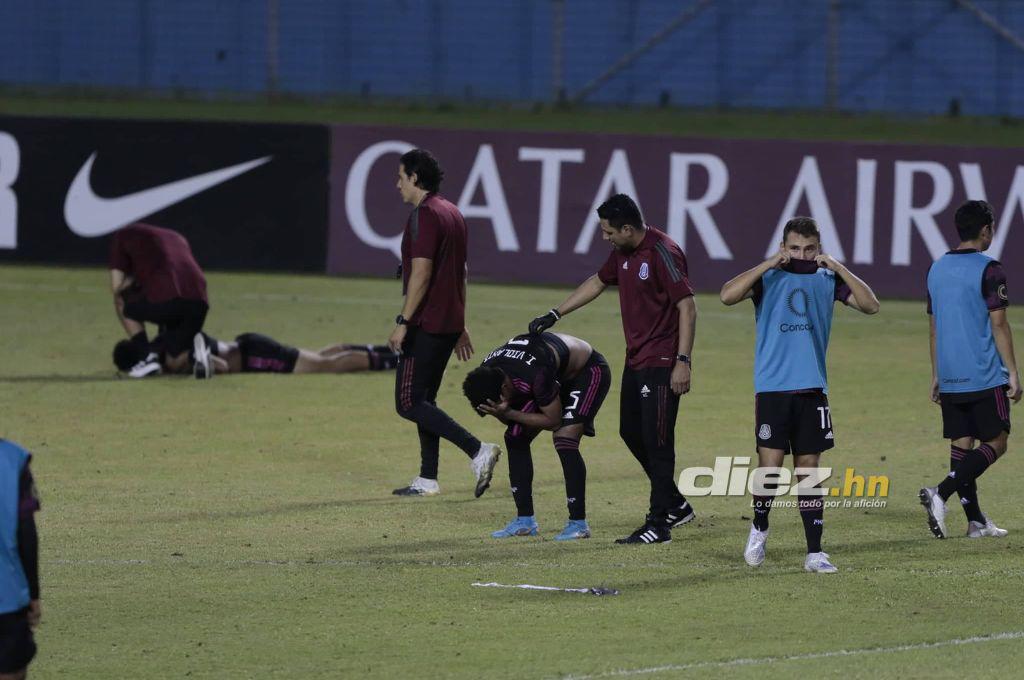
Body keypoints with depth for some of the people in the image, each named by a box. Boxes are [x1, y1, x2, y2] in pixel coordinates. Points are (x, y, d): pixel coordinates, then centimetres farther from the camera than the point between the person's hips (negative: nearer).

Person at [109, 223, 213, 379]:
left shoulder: (122, 235, 21)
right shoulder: (178, 238, 37)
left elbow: (116, 287, 13)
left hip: (163, 300, -5)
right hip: (198, 301, 5)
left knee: (121, 301, 27)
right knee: (176, 364, 22)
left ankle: (148, 357, 12)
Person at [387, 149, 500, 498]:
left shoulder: (423, 215, -14)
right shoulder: (453, 213, 16)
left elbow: (421, 274, -21)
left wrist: (403, 322, -20)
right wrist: (460, 326, 23)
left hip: (426, 325, -10)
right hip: (449, 323, 10)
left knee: (409, 402, -9)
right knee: (423, 399, 15)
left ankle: (478, 451, -19)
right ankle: (427, 479, 15)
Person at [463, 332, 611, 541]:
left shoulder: (534, 377, -42)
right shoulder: (485, 374, -17)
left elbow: (553, 420, -28)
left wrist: (509, 413, -32)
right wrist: (504, 414, -29)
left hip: (588, 372, -8)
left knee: (564, 438, -24)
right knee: (515, 436, -1)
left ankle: (578, 524, -18)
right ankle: (525, 521, 6)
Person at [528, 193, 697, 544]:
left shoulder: (663, 253, -18)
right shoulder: (622, 252, 10)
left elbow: (687, 307, -20)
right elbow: (598, 282, 27)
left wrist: (683, 361, -23)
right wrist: (554, 315, 28)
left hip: (661, 363, -10)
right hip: (636, 358, 10)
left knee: (656, 439, -8)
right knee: (631, 433, 15)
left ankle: (659, 523, -3)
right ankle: (676, 505, 28)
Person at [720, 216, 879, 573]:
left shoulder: (827, 279, 8)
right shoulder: (768, 276, 1)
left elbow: (870, 305, -2)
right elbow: (728, 295, -16)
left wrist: (839, 268, -11)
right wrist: (770, 264, -18)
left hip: (812, 387, 2)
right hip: (772, 386, -2)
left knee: (808, 469, 4)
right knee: (770, 465, -8)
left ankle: (814, 552, 6)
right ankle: (759, 529, 19)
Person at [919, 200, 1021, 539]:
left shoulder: (937, 269, 11)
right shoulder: (988, 270, -10)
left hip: (950, 379, 7)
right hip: (985, 377, -7)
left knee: (961, 444, 8)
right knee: (995, 443, -1)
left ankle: (975, 520, 9)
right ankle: (940, 493, -17)